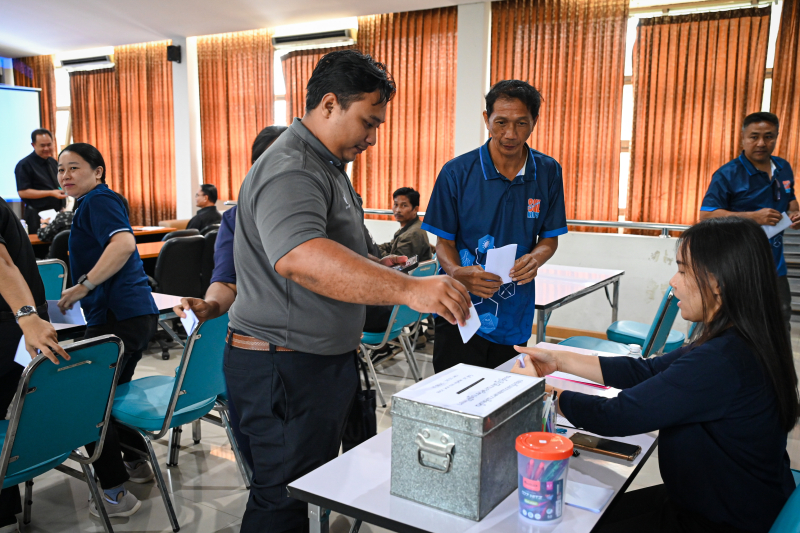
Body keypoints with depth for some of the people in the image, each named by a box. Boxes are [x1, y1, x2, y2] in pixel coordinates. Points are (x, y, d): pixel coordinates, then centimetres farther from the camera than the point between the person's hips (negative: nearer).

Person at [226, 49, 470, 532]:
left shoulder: (325, 165, 14)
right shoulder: (290, 172, -22)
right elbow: (298, 257, -43)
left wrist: (372, 267, 15)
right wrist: (408, 289, -49)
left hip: (325, 359, 10)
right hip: (286, 368, -10)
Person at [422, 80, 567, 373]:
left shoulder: (548, 172, 1)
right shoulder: (456, 172, -7)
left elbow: (550, 238, 8)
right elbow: (444, 242, -3)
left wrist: (535, 258, -15)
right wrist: (458, 273, -25)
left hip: (516, 317, 3)